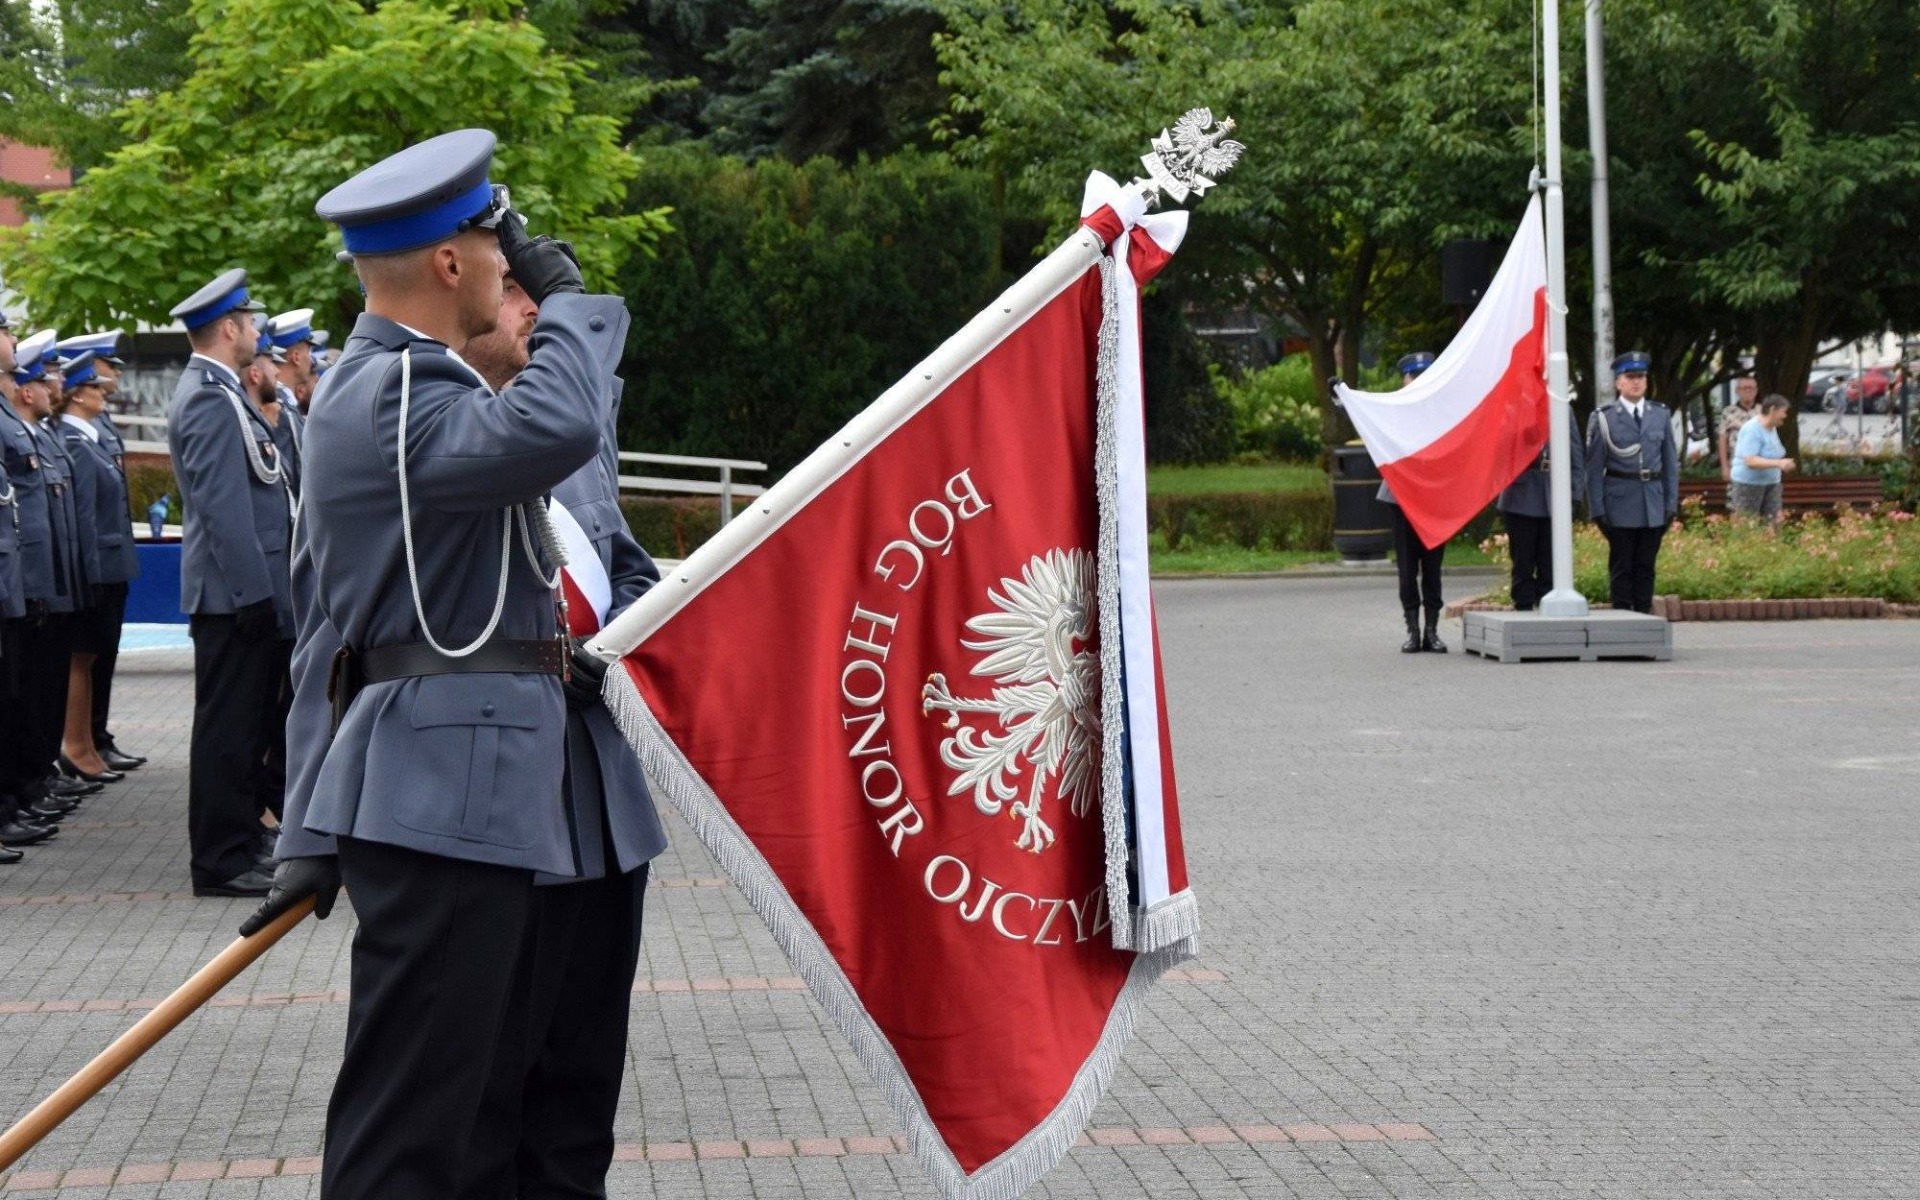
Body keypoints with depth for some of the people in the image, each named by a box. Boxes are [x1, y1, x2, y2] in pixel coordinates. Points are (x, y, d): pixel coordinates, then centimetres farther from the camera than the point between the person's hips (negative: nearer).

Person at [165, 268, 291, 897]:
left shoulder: (215, 392, 16)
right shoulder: (212, 400, -16)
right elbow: (224, 509, -22)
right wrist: (253, 593, -22)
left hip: (247, 587, 10)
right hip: (237, 590, -10)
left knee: (253, 722, 17)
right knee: (229, 725, -4)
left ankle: (242, 838, 26)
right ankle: (222, 862, 1)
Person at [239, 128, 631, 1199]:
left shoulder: (373, 388, 20)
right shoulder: (399, 396, -13)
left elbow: (327, 633, 20)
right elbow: (558, 427, -34)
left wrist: (318, 830, 19)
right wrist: (564, 291, -14)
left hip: (461, 796, 11)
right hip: (450, 798, -11)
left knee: (471, 1104, 17)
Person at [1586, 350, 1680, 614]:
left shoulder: (1661, 415, 9)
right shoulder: (1604, 418, -1)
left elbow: (1671, 462, 11)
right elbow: (1594, 467, -2)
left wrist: (1672, 503, 5)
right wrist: (1597, 509, -7)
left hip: (1654, 505, 3)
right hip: (1620, 505, -3)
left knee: (1645, 566, 8)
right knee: (1621, 567, 1)